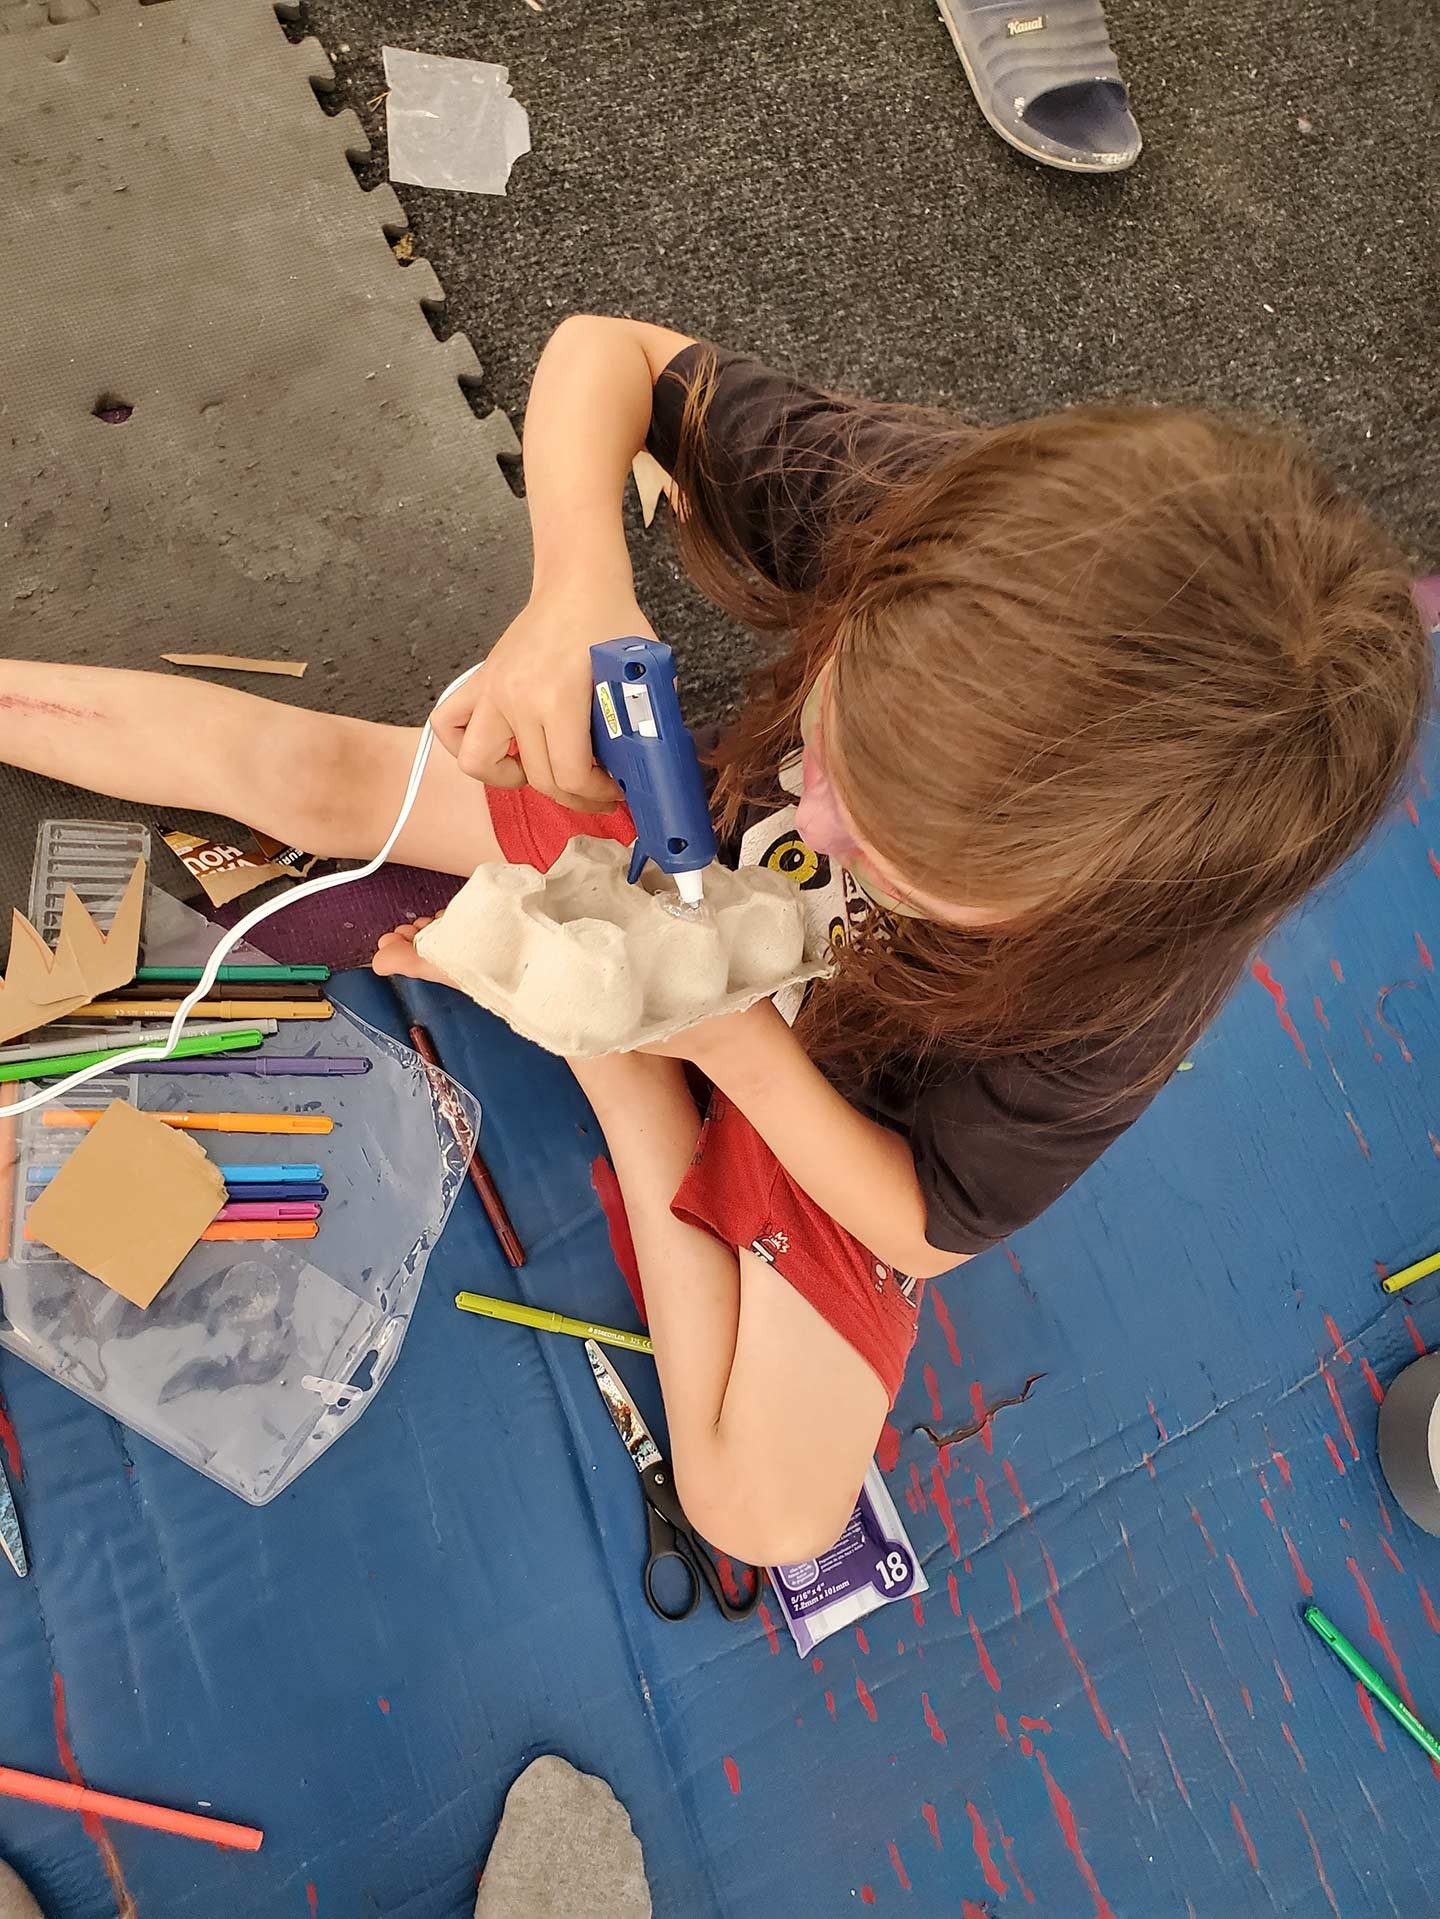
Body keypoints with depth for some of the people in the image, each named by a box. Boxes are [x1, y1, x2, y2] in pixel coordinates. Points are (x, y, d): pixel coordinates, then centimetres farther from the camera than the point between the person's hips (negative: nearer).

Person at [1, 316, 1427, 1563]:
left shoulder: (1129, 986, -38)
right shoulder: (918, 514, -35)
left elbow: (932, 1230, -22)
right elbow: (603, 351, -23)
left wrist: (726, 1030, -36)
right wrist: (576, 586, -45)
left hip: (821, 1091, -1)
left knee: (765, 1515, -14)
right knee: (308, 770, -4)